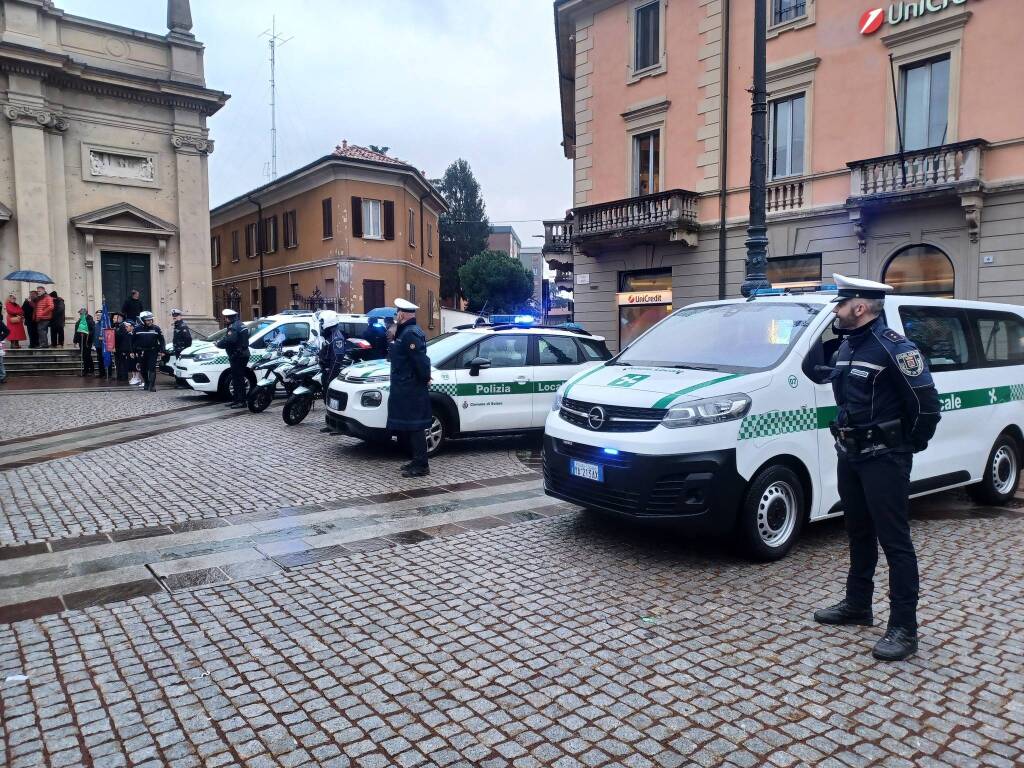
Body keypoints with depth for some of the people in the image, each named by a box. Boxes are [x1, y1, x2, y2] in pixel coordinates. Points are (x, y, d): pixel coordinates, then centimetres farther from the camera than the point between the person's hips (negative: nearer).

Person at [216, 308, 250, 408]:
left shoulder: (233, 327, -15)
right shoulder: (240, 324, 17)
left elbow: (228, 340, -27)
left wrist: (218, 344, -9)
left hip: (237, 357, -11)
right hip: (243, 354, 11)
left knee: (238, 379, -8)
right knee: (236, 378, 17)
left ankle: (241, 401, -7)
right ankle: (236, 400, 25)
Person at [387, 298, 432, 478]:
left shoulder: (411, 334, -17)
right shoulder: (405, 332, 17)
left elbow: (421, 360, -23)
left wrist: (425, 378, -14)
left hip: (412, 390, -11)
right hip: (405, 389, 11)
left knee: (415, 427, -7)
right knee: (409, 427, 15)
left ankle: (421, 466, -2)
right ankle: (417, 461, 24)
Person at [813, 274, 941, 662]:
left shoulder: (894, 348, -17)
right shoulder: (847, 346, 11)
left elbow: (926, 403, -16)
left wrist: (911, 444, -5)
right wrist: (846, 436, 16)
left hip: (884, 459, -9)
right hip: (850, 455, 9)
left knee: (895, 541, -3)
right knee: (859, 534, 18)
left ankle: (904, 628, 4)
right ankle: (857, 605, 32)